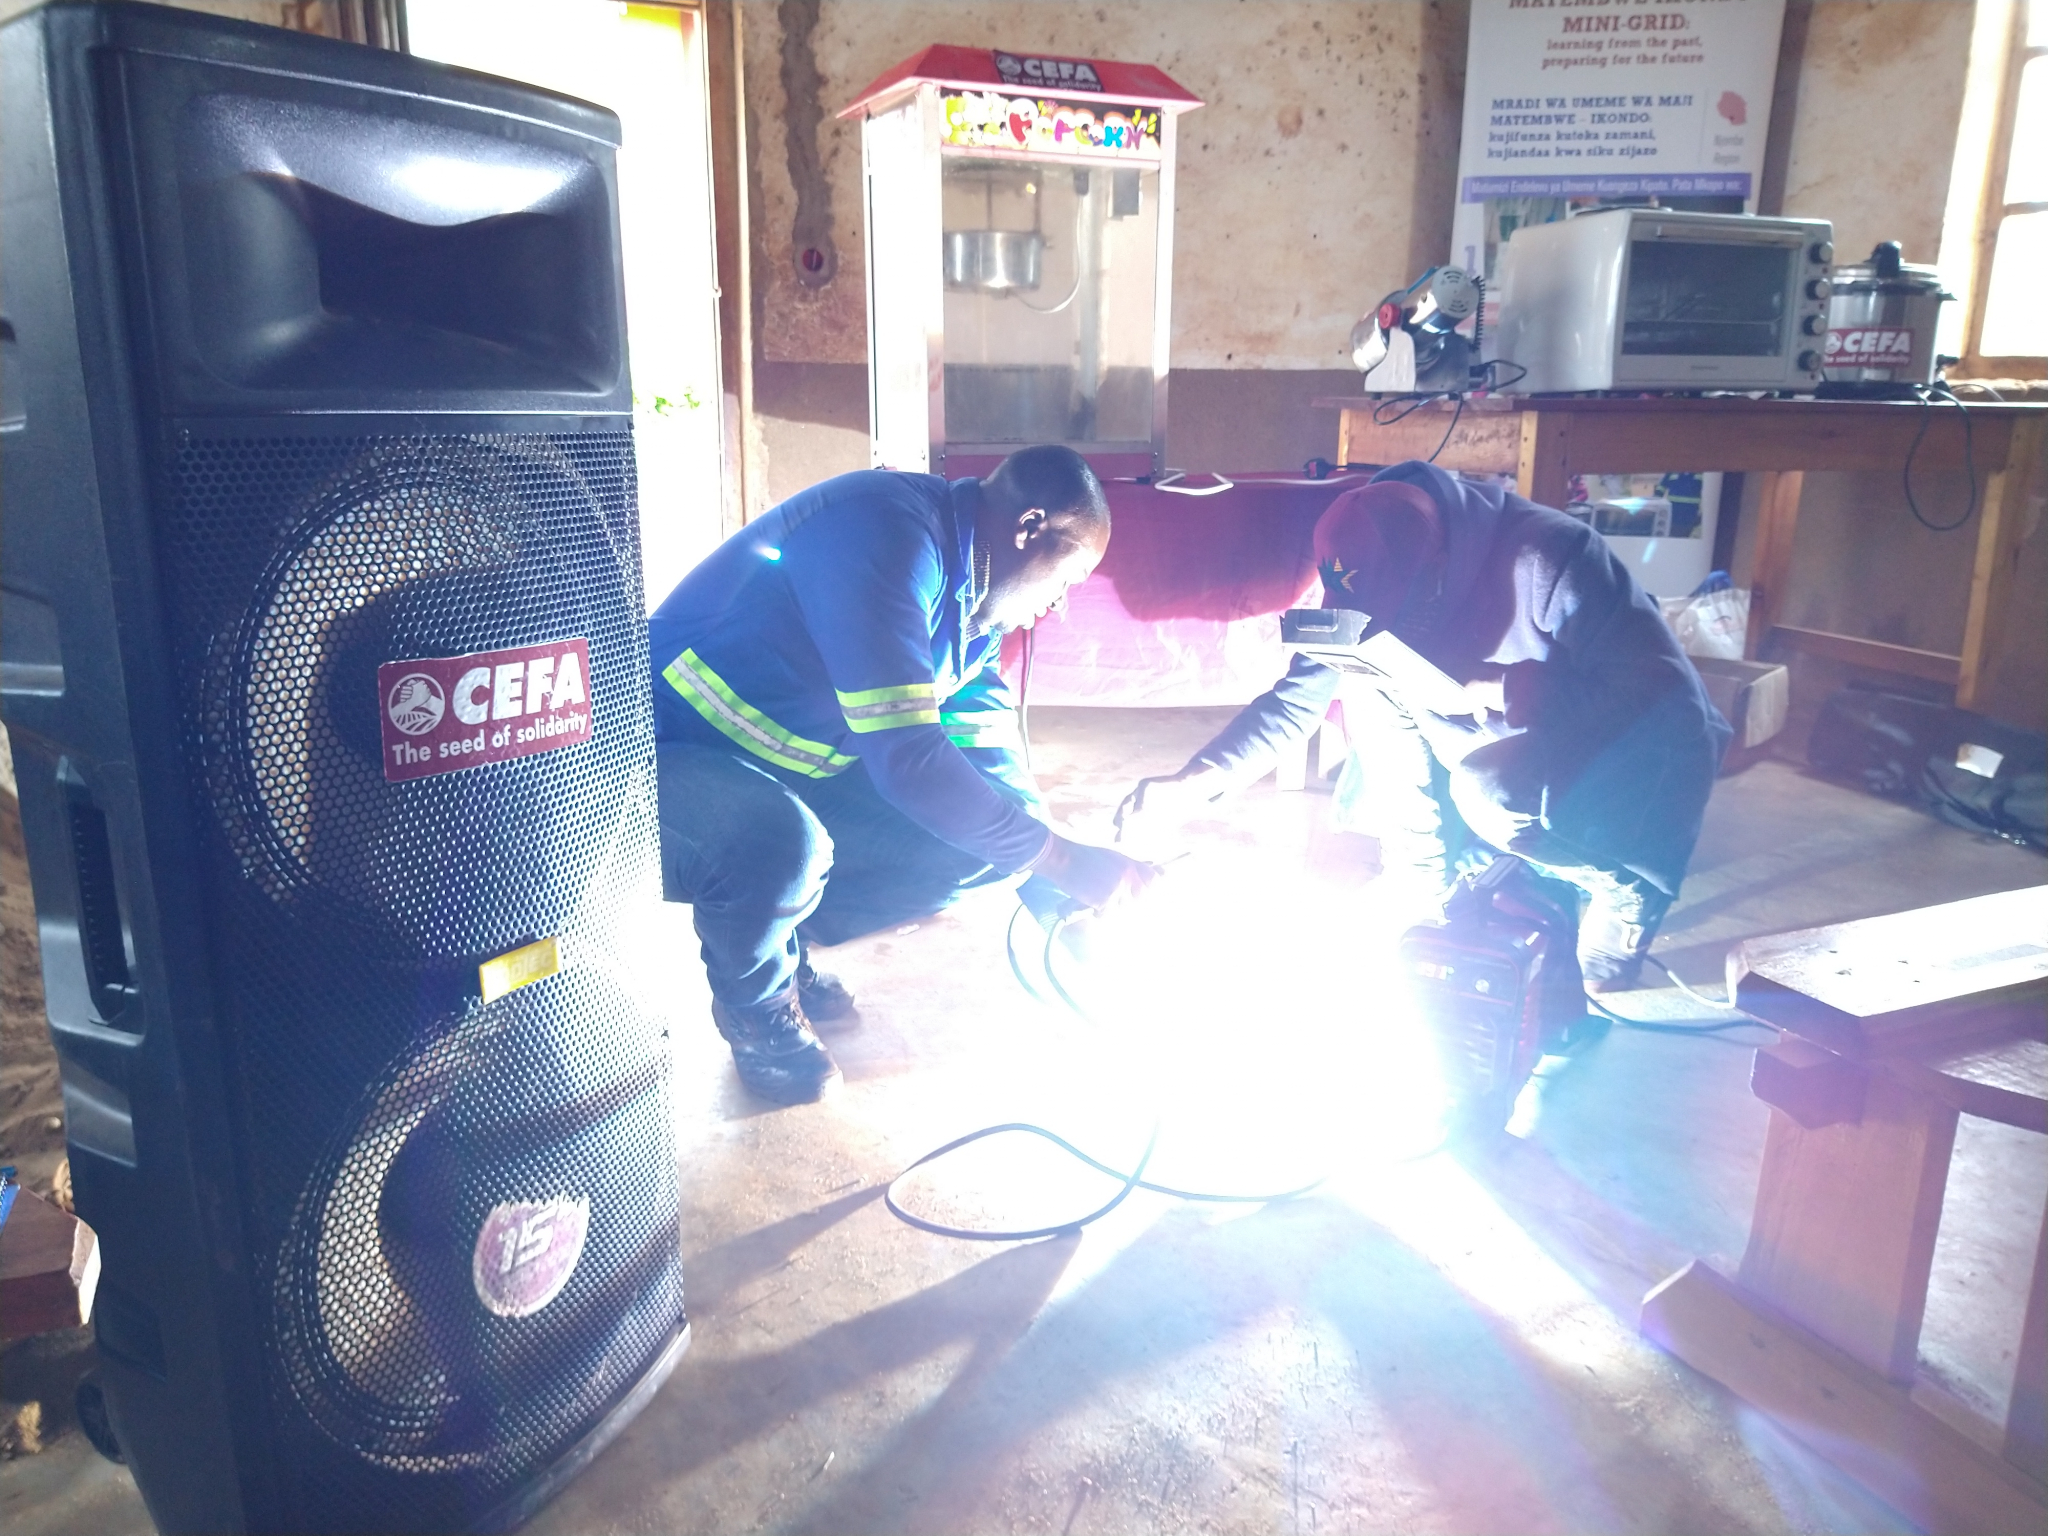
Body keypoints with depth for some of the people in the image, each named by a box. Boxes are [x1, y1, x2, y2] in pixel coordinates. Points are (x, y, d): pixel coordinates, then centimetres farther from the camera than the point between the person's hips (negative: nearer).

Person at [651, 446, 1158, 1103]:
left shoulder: (973, 590, 5)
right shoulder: (890, 536, -27)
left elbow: (992, 758, 8)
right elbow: (904, 756, -32)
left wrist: (1058, 894, 0)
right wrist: (1057, 856, -25)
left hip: (795, 776, 9)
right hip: (670, 757, -8)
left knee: (985, 843, -6)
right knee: (784, 844, -40)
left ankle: (785, 939, 13)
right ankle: (754, 1005, -5)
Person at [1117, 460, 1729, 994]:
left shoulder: (1550, 558, -31)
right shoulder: (1382, 588, -13)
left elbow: (1668, 697, -29)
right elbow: (1296, 698, -8)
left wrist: (1514, 688, -36)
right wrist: (1197, 780, -20)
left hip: (1639, 760, -6)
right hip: (1514, 758, 6)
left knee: (1489, 790, -33)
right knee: (1367, 680, -11)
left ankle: (1621, 887, -5)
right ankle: (1425, 880, 1)